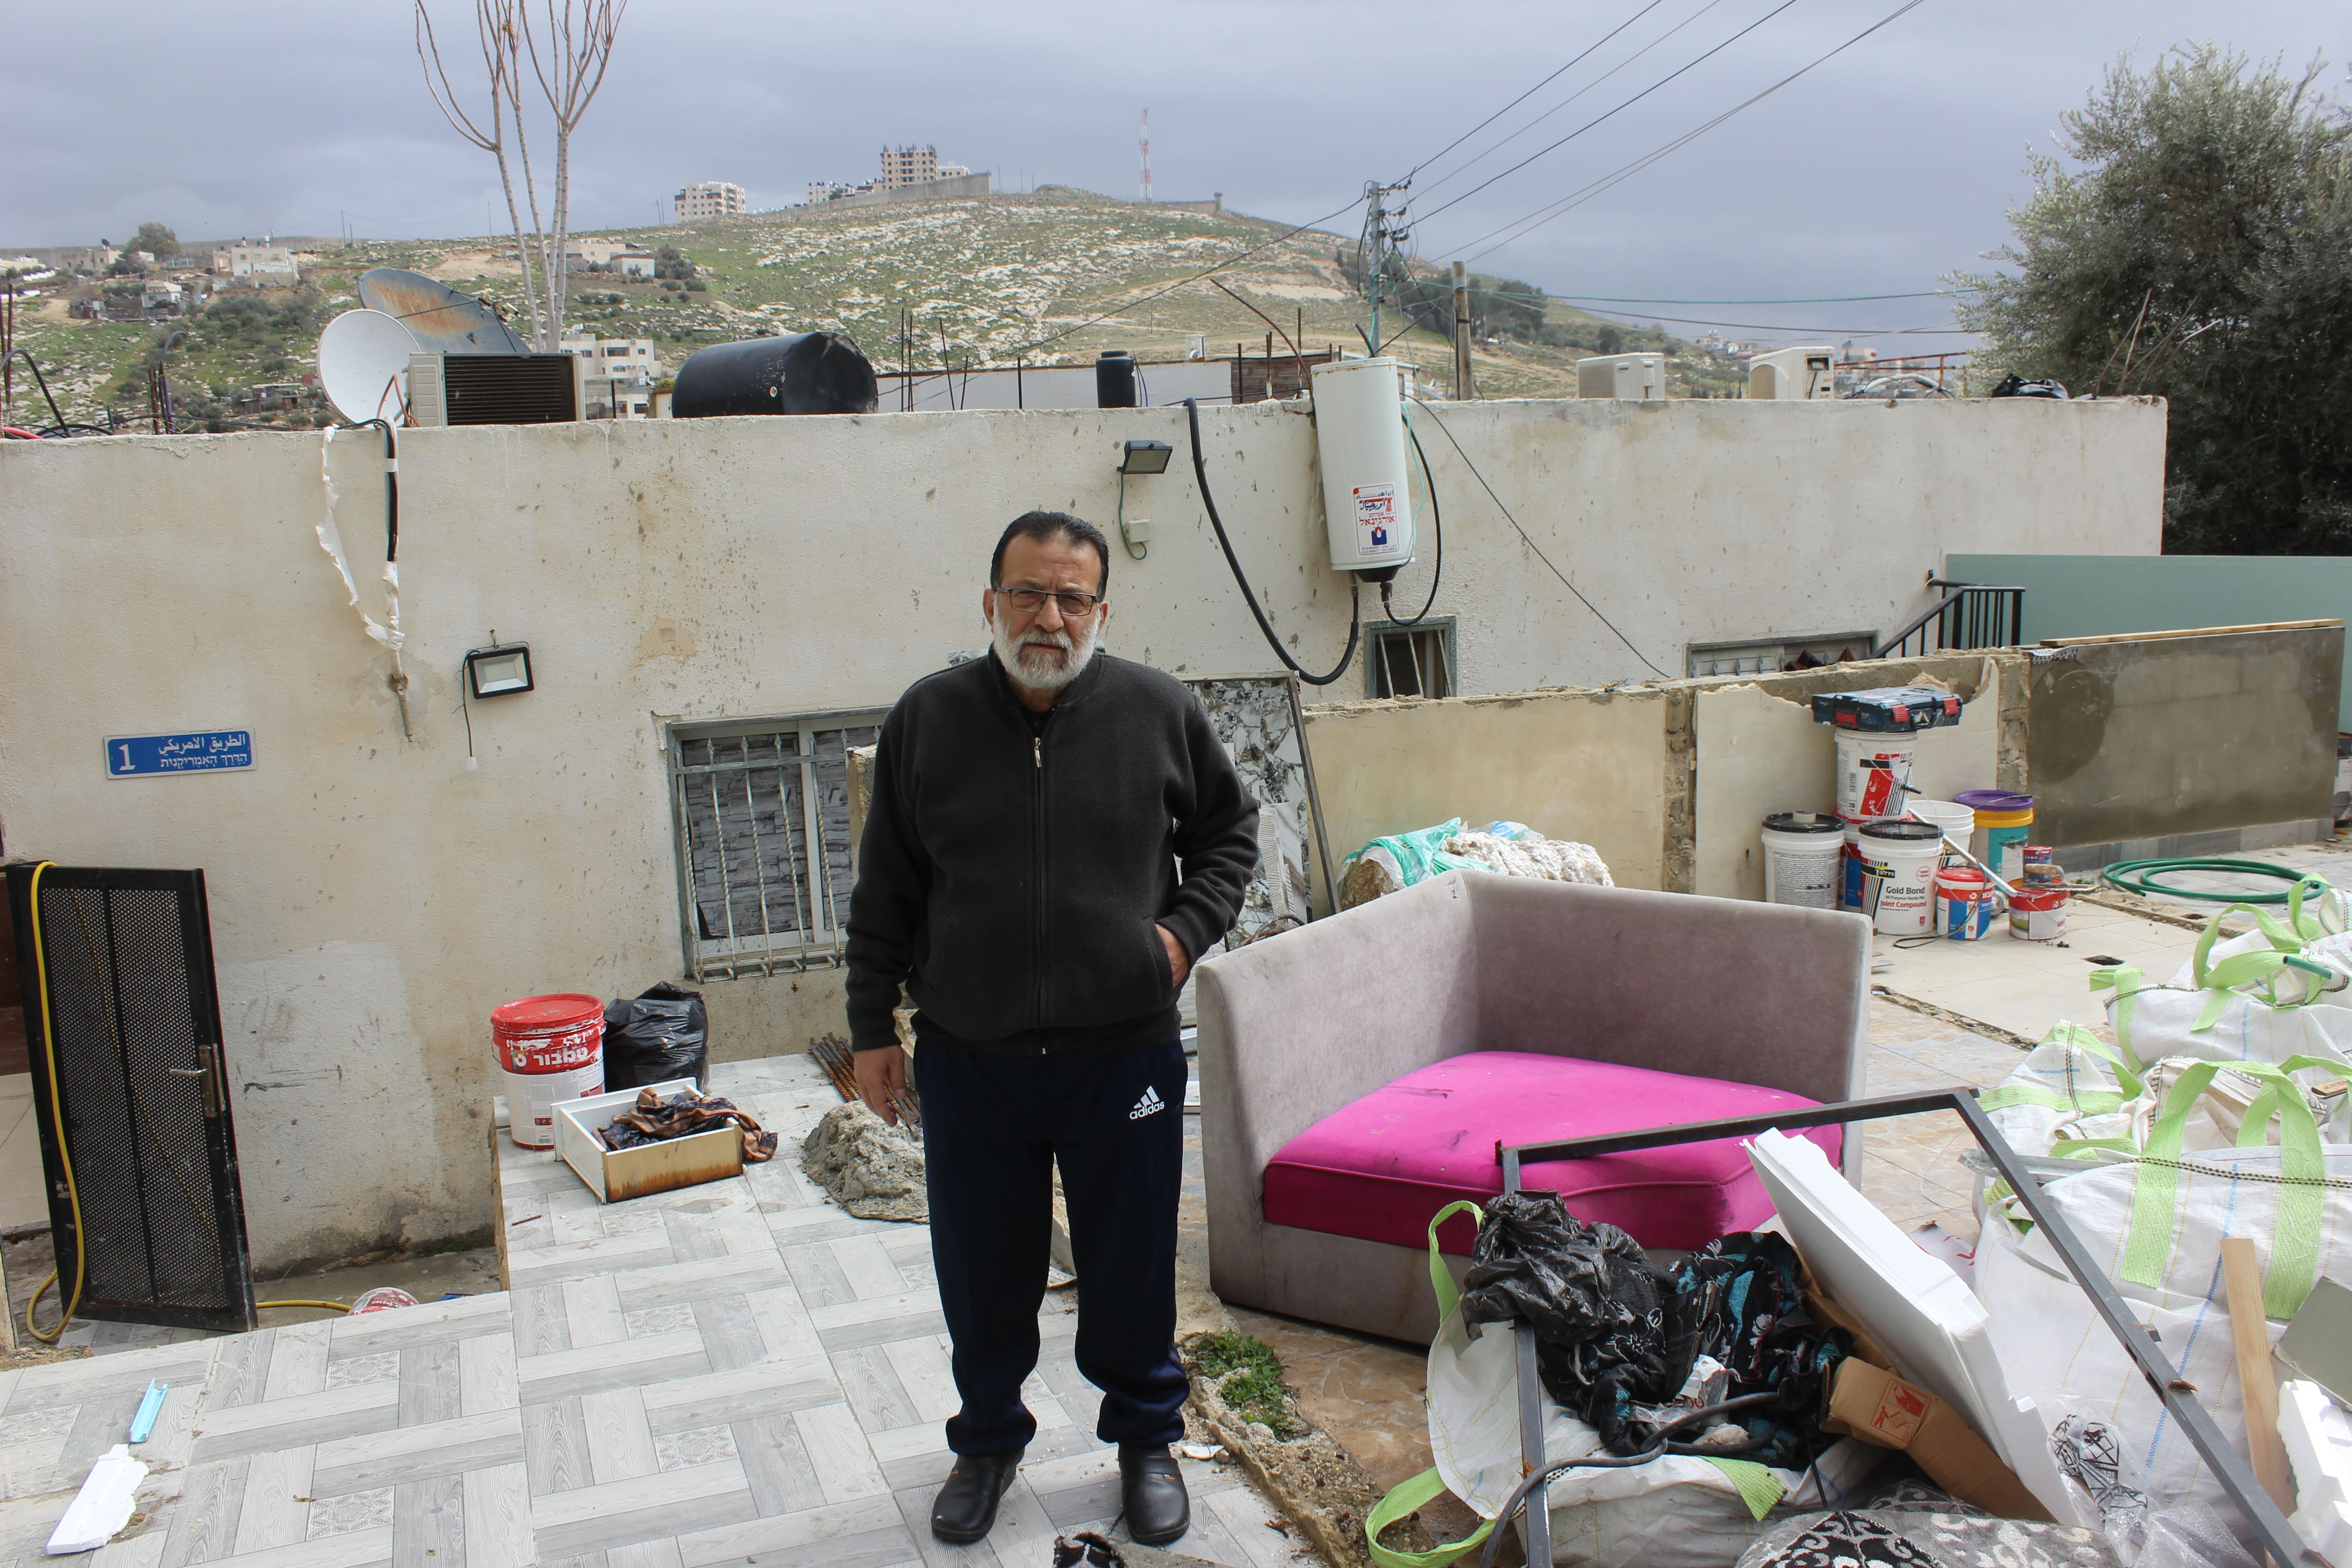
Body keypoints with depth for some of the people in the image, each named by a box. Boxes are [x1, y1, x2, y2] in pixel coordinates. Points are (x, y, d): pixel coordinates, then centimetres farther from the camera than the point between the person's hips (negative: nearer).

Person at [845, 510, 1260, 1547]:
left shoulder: (1161, 711, -4)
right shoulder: (928, 718, -2)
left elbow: (1229, 828, 12)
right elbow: (885, 892, 5)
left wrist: (1189, 926, -3)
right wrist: (871, 1026, 5)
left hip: (1124, 1055, 0)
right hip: (969, 1062, 1)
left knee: (1131, 1266, 13)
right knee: (981, 1272, 14)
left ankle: (1146, 1440, 38)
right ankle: (988, 1441, 40)